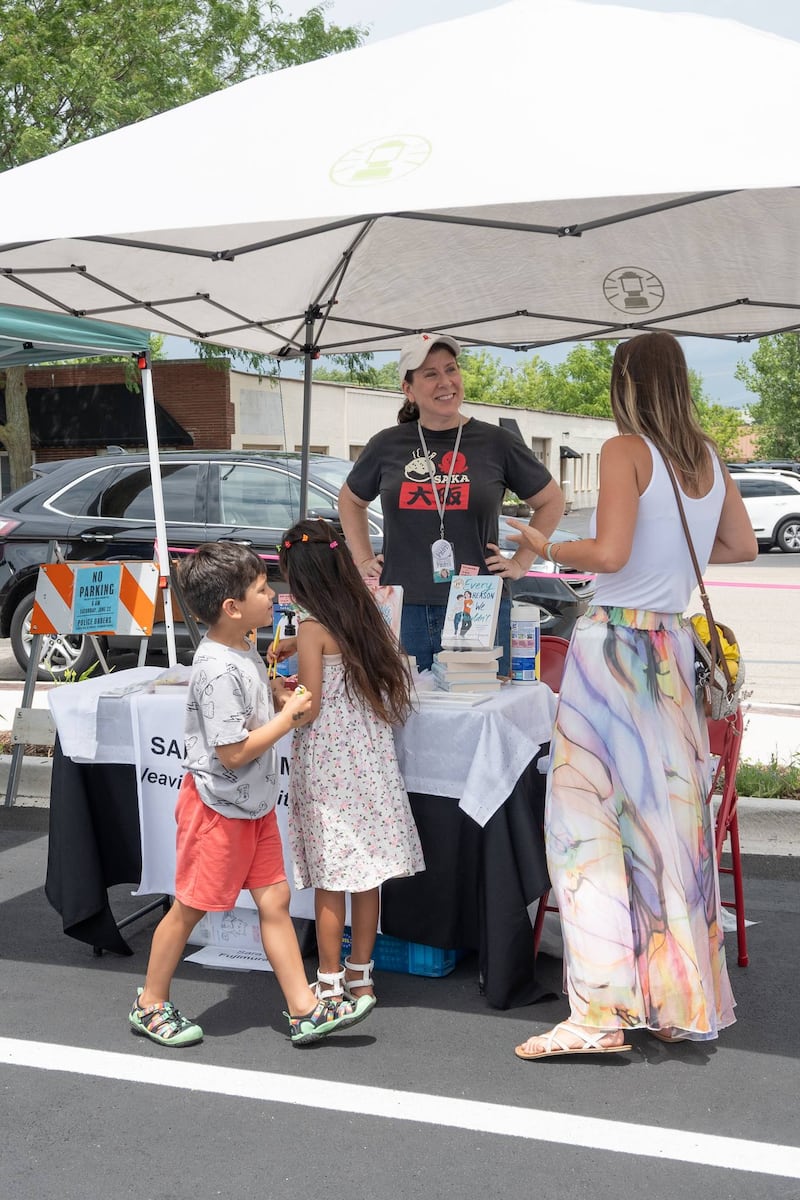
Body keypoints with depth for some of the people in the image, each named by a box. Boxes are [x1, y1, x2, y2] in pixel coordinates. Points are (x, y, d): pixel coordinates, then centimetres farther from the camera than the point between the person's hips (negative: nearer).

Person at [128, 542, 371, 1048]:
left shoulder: (244, 649, 4)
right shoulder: (218, 669, -26)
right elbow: (234, 752, -26)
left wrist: (281, 694, 4)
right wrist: (289, 715, -18)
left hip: (254, 803, 9)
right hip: (218, 807, -9)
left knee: (275, 900, 9)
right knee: (190, 908, 7)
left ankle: (305, 1009, 15)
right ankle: (151, 1004, 25)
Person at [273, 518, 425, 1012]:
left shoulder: (313, 627, -13)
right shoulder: (363, 617, 6)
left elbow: (309, 708, -14)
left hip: (327, 765, -6)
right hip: (370, 758, 6)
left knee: (331, 878, 2)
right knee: (366, 872, 11)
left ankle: (331, 984, 11)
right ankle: (360, 977, 21)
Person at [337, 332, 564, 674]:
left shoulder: (496, 443, 2)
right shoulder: (388, 446, 6)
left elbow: (551, 501, 14)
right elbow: (351, 500, 24)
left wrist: (521, 562, 7)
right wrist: (363, 559, 14)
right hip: (402, 610, 1)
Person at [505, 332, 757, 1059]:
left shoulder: (626, 451, -10)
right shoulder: (709, 458, 10)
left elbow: (609, 553, -19)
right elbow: (742, 546, 19)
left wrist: (547, 549, -2)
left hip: (614, 642, -7)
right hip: (673, 645, 7)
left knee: (589, 820, -3)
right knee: (673, 817, 11)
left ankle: (602, 1011, -5)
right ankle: (685, 1004, 20)